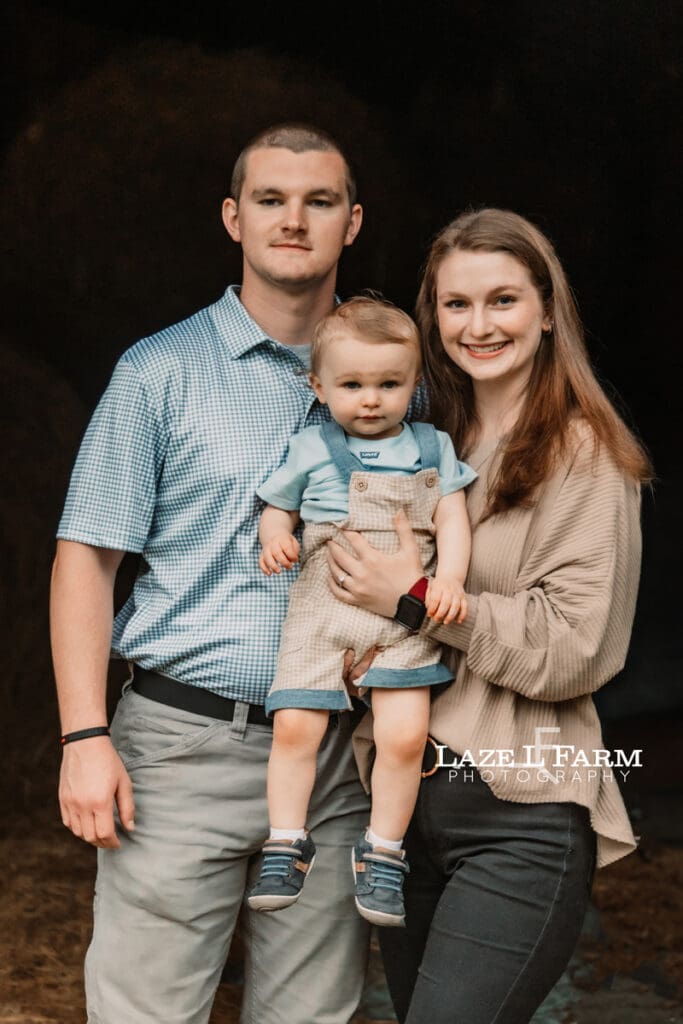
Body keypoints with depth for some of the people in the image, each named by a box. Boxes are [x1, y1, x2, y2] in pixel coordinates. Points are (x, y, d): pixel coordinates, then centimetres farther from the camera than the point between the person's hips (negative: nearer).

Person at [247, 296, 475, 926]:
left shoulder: (432, 448, 11)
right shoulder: (310, 450, 7)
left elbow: (452, 519, 7)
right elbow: (277, 510, 16)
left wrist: (449, 579, -10)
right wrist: (276, 539, -7)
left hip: (405, 617, 0)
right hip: (322, 608, 0)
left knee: (405, 734, -13)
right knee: (295, 726, -12)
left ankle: (383, 851, 6)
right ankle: (287, 843, 6)